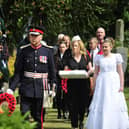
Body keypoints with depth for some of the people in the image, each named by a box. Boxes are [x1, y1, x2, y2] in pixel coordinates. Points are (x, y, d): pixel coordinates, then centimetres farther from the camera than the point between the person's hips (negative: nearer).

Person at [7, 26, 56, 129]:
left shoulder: (47, 51, 2)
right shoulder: (24, 51, 2)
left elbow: (52, 71, 6)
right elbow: (18, 72, 2)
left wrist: (53, 87, 0)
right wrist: (11, 88, -6)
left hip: (40, 89, 0)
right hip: (26, 88, 0)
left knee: (38, 116, 8)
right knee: (24, 115, -7)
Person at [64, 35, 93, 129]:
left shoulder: (85, 57, 7)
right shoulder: (69, 59, 7)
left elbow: (90, 69, 8)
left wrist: (88, 73, -12)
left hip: (84, 83, 0)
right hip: (73, 84, 0)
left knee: (83, 103, -1)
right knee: (74, 104, -3)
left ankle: (81, 120, 28)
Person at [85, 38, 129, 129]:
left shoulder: (117, 56, 3)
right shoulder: (99, 58, 9)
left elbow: (120, 72, 2)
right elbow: (96, 73, 12)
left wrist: (121, 85, -5)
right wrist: (94, 86, 8)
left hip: (114, 84, -2)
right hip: (101, 83, 2)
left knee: (115, 105, -4)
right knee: (99, 104, -2)